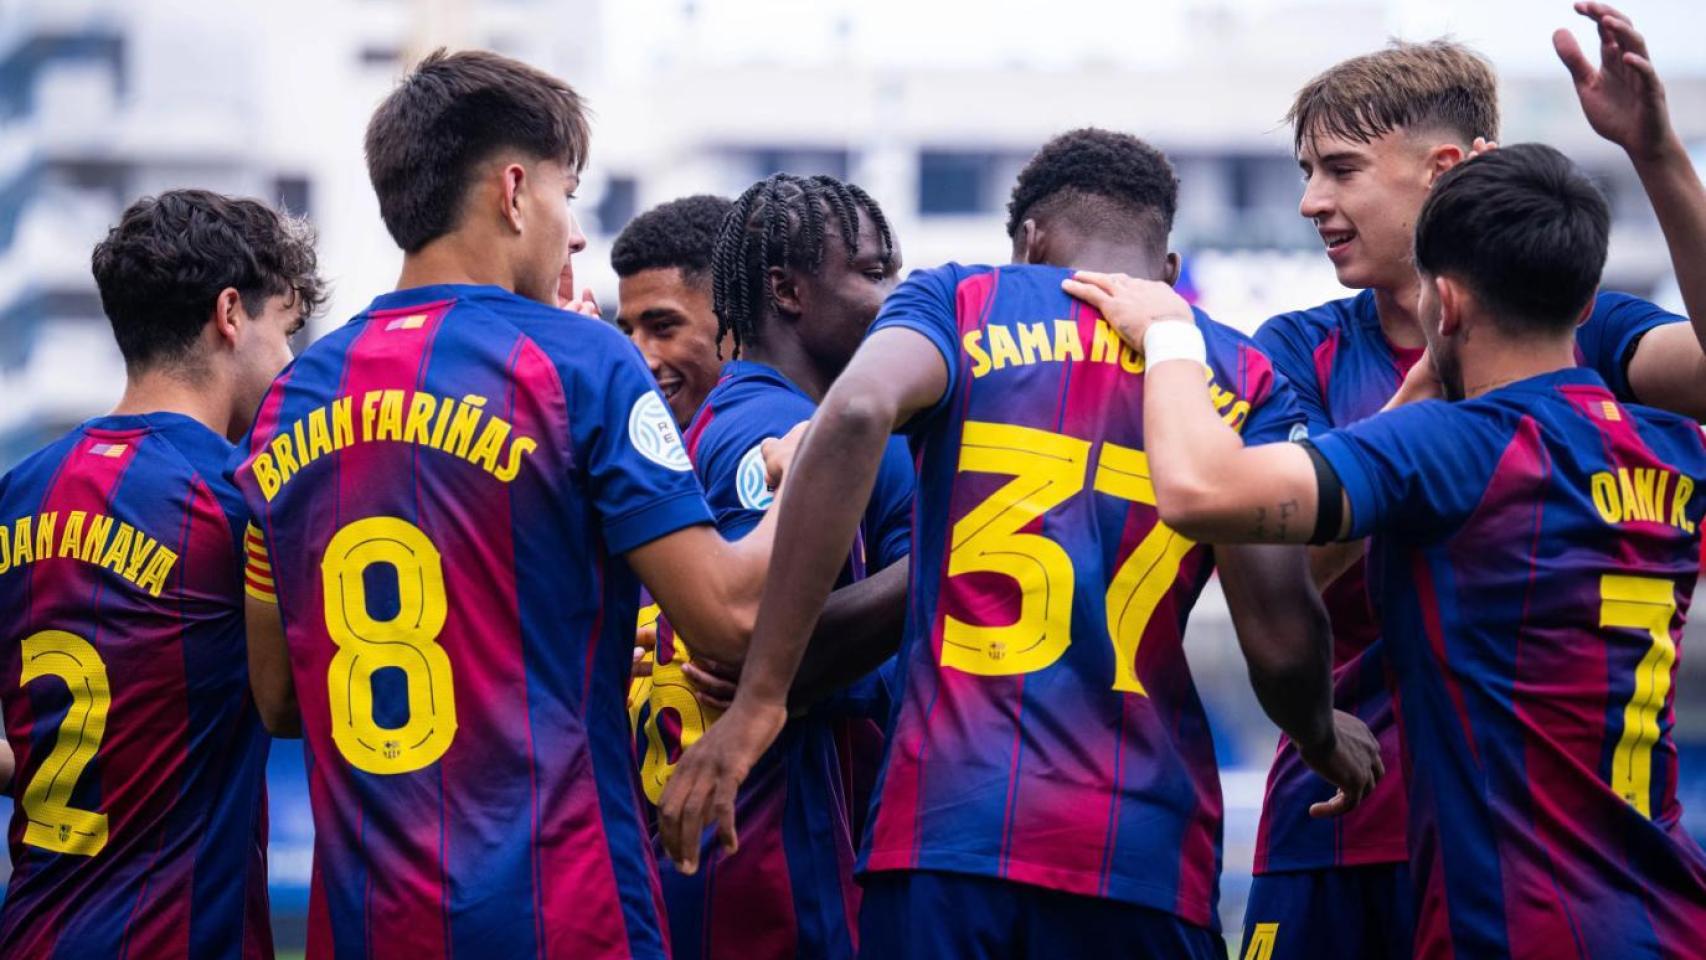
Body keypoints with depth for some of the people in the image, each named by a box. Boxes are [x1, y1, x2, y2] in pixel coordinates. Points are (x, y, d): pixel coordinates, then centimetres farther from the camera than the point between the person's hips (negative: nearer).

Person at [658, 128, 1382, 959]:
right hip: (1146, 849, 1)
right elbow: (1280, 637, 1)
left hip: (948, 821, -1)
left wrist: (759, 698, -13)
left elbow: (857, 415, -12)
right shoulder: (1242, 379, 13)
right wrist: (1322, 737, 25)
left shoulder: (961, 301, 10)